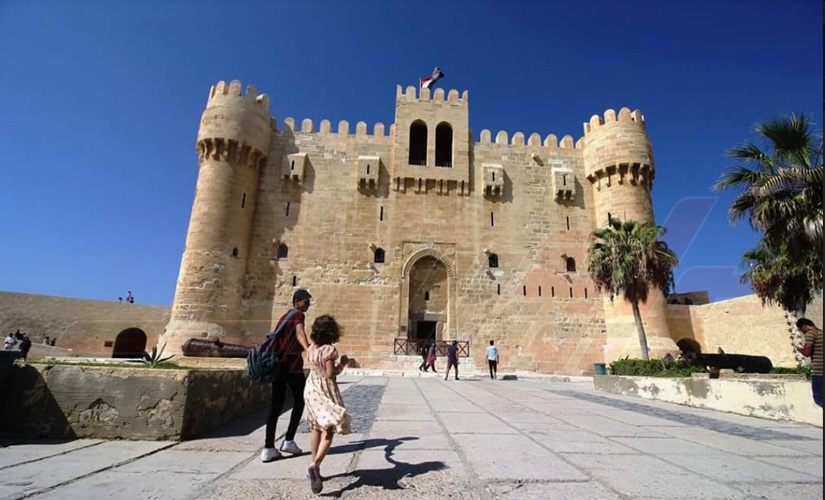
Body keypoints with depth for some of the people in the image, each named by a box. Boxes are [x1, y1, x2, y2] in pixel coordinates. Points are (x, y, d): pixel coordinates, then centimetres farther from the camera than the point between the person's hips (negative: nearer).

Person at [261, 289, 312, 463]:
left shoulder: (283, 317, 20)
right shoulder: (298, 315, -5)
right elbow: (299, 332, -25)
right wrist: (309, 350, -42)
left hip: (279, 364, 7)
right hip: (293, 365, -7)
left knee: (276, 405, 6)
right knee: (299, 401, 10)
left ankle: (268, 448, 3)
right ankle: (289, 440, 8)